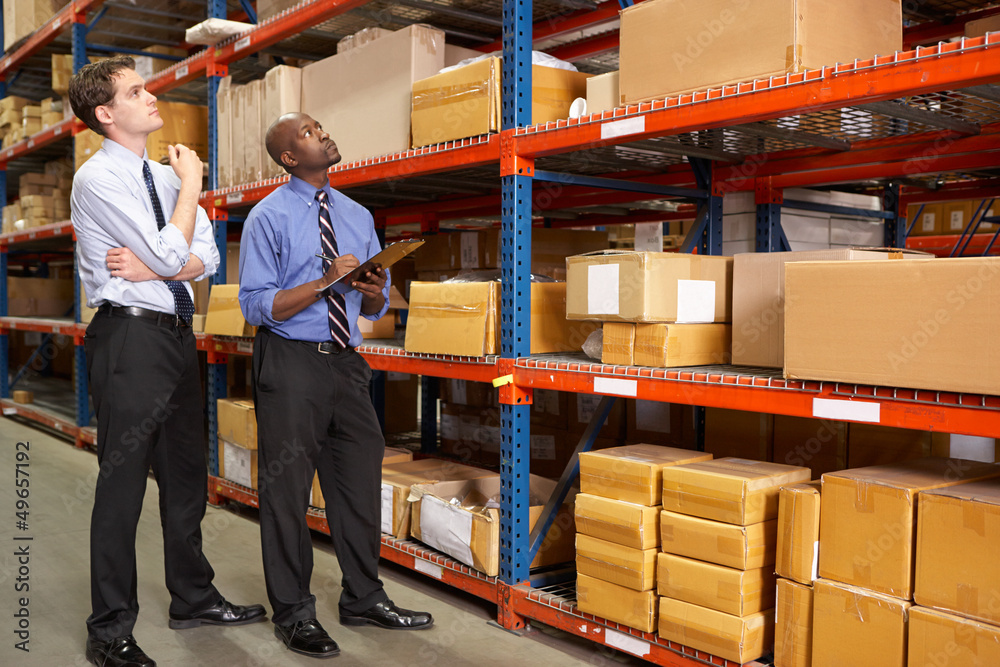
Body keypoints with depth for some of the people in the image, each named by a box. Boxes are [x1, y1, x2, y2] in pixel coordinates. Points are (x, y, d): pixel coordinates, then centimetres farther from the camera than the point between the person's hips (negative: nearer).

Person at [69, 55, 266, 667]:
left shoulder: (164, 175, 15)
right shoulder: (99, 177, -9)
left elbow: (206, 257, 7)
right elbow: (171, 257, -18)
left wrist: (149, 267, -12)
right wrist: (192, 184, -6)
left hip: (177, 336, 8)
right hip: (131, 337, -8)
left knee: (187, 476, 15)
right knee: (123, 484, -2)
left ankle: (194, 599, 30)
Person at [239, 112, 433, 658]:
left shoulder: (358, 216, 13)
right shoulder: (268, 218, -4)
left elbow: (376, 307, 15)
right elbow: (257, 305, -12)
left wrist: (373, 292, -9)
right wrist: (325, 281, -20)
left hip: (346, 362, 6)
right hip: (290, 364, -5)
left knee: (360, 479, 12)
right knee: (286, 487, 3)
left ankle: (363, 599, 29)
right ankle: (293, 613, 19)